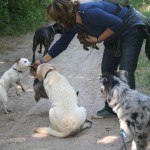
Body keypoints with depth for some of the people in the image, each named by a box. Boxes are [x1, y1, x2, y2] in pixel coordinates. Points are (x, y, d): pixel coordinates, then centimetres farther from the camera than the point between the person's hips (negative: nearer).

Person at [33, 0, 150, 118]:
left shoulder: (88, 12, -33)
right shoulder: (72, 23, -5)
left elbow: (116, 23, -30)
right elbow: (61, 44, 8)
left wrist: (98, 39, -21)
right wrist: (42, 61, 9)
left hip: (131, 28, -9)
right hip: (115, 37, 9)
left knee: (125, 72, -13)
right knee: (107, 70, 8)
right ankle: (110, 108, 18)